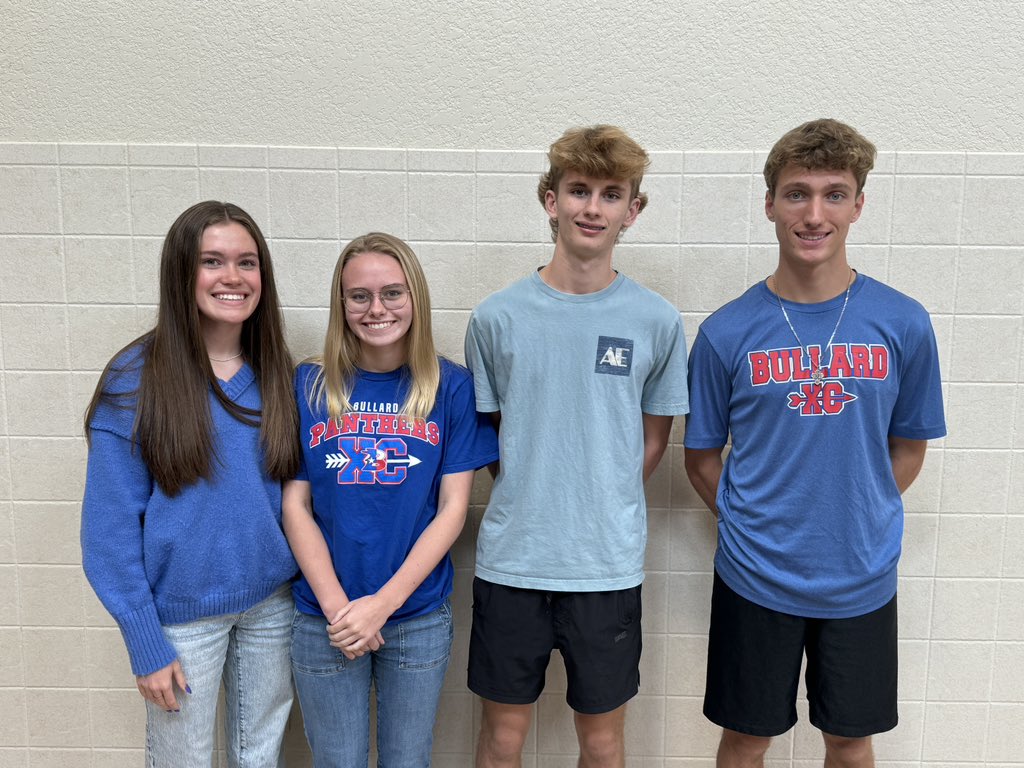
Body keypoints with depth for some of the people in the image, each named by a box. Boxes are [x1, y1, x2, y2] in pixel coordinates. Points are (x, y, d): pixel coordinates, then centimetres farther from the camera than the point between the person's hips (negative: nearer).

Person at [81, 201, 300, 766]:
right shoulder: (135, 380, -13)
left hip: (272, 602, 4)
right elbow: (111, 524, -10)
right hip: (182, 613, -3)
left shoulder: (277, 374, -1)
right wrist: (145, 644, -11)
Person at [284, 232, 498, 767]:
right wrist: (336, 606, -10)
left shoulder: (451, 387, -4)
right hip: (323, 619, 0)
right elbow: (295, 506, -2)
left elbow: (452, 508, -5)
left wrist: (382, 604, -11)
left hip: (419, 619, 0)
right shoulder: (309, 386, -2)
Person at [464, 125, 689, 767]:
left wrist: (607, 510, 3)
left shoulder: (657, 322, -3)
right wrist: (526, 506, 0)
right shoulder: (497, 317, -3)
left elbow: (654, 437, 7)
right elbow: (487, 431, 6)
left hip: (608, 564, 0)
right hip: (510, 560, 0)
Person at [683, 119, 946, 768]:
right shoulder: (727, 332, -9)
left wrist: (859, 522, 0)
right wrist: (750, 527, -4)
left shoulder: (903, 324, -6)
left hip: (862, 581, 1)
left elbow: (908, 446, 5)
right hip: (756, 579, -1)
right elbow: (702, 457, 0)